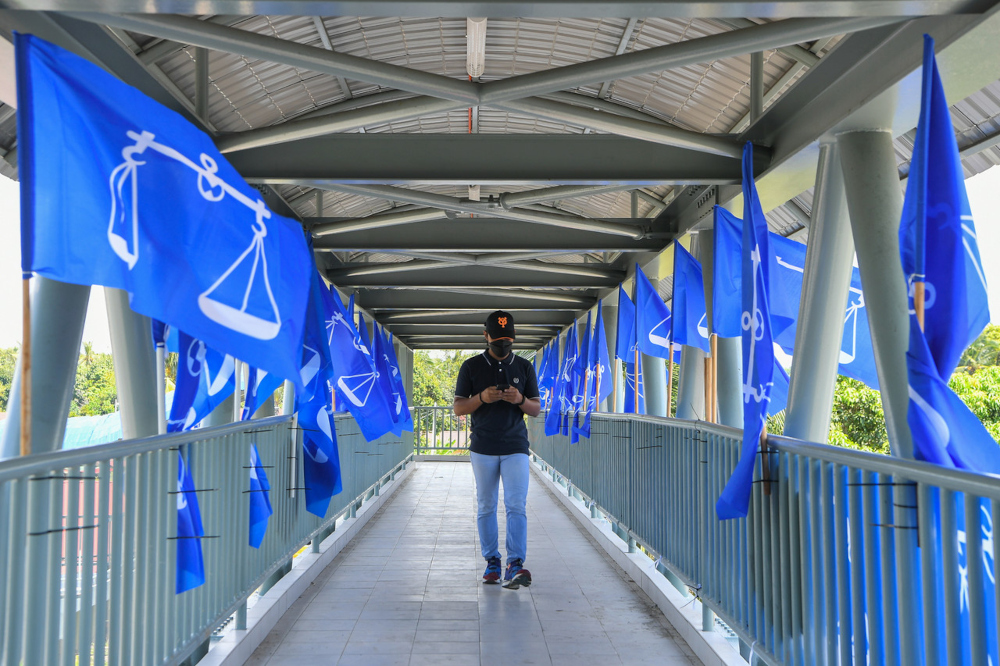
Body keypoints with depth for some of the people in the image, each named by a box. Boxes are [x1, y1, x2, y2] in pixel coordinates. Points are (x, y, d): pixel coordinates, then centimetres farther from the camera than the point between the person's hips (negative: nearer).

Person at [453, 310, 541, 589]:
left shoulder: (524, 367, 7)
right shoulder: (471, 366, 4)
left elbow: (536, 409, 8)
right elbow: (458, 408, 2)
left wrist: (520, 400, -14)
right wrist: (482, 397, -17)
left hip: (516, 448, 0)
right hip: (483, 449, 0)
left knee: (516, 505, -10)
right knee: (486, 507, 7)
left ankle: (515, 565, -12)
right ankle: (492, 562, 18)